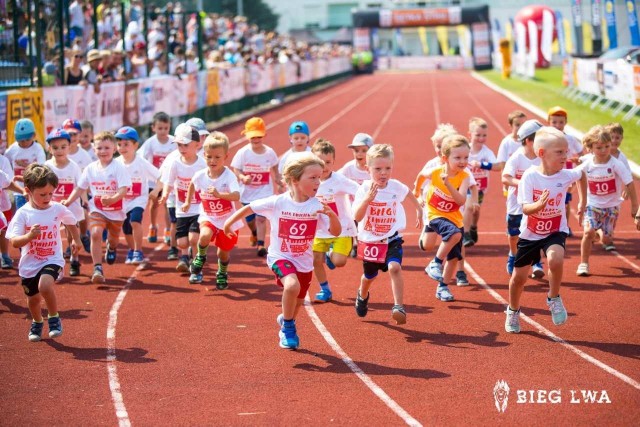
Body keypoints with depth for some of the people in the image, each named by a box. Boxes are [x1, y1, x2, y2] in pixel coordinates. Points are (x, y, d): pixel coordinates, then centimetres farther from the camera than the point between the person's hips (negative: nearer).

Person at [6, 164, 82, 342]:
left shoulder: (58, 209, -8)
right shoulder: (23, 214, -14)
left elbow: (71, 222, 15)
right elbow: (14, 242, -20)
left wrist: (76, 240, 25)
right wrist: (29, 236, -39)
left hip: (52, 260, -1)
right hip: (29, 264, 1)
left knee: (45, 285, -29)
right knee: (33, 299, 16)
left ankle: (54, 318, -5)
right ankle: (37, 322, 49)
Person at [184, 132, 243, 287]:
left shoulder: (229, 176, -23)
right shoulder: (200, 175, -11)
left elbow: (236, 196, -39)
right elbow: (192, 185, 14)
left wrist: (219, 194, -53)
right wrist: (188, 202, 20)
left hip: (228, 221, -1)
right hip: (208, 217, 2)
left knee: (224, 251, 12)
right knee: (205, 236, -30)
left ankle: (222, 274, 44)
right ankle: (200, 257, 1)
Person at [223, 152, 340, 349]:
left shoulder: (316, 206, -13)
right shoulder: (277, 202, -17)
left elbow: (336, 232, -14)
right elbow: (250, 207, -3)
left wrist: (332, 215, -33)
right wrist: (230, 222, 4)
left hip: (304, 262, 4)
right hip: (280, 257, -3)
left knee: (297, 302, 18)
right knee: (292, 285, -31)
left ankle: (287, 324, 53)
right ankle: (288, 327, -7)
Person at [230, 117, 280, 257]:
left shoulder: (270, 152, -8)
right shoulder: (243, 153, -13)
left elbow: (274, 169, 8)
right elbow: (235, 169, -13)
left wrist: (278, 181, 10)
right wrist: (242, 177, -32)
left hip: (265, 192, -1)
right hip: (248, 192, 1)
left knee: (261, 218, -14)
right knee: (250, 219, 17)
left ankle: (260, 244, -10)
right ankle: (254, 233, 49)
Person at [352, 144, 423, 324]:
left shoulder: (396, 187, -11)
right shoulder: (364, 189, -17)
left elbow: (410, 195, 15)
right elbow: (357, 217, -27)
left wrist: (419, 211, 23)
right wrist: (368, 198, -38)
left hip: (392, 238, 0)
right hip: (369, 240, 0)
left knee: (394, 268, -27)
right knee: (369, 276, 20)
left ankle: (399, 307, -25)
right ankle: (362, 296, 54)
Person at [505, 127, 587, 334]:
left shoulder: (567, 175, -12)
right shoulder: (530, 177, -21)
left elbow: (582, 174, 13)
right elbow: (526, 208, -27)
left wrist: (582, 202, 16)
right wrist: (539, 205, -48)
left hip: (555, 231, 0)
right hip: (530, 233, 0)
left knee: (555, 259, -32)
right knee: (519, 277, 9)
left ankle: (554, 298, -6)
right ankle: (513, 311, 38)